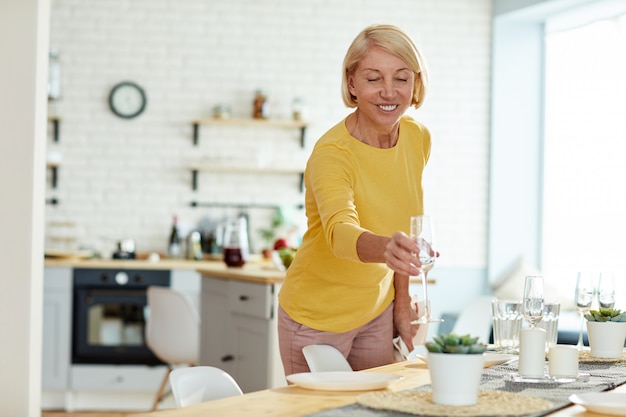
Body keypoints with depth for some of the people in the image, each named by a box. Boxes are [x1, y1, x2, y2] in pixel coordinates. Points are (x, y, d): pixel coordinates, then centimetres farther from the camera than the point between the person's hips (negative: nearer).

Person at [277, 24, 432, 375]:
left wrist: (401, 304, 6)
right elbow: (341, 232, -44)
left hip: (377, 312, 6)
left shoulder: (419, 139, -5)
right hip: (318, 318, -6)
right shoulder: (332, 154, -26)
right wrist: (386, 248, -64)